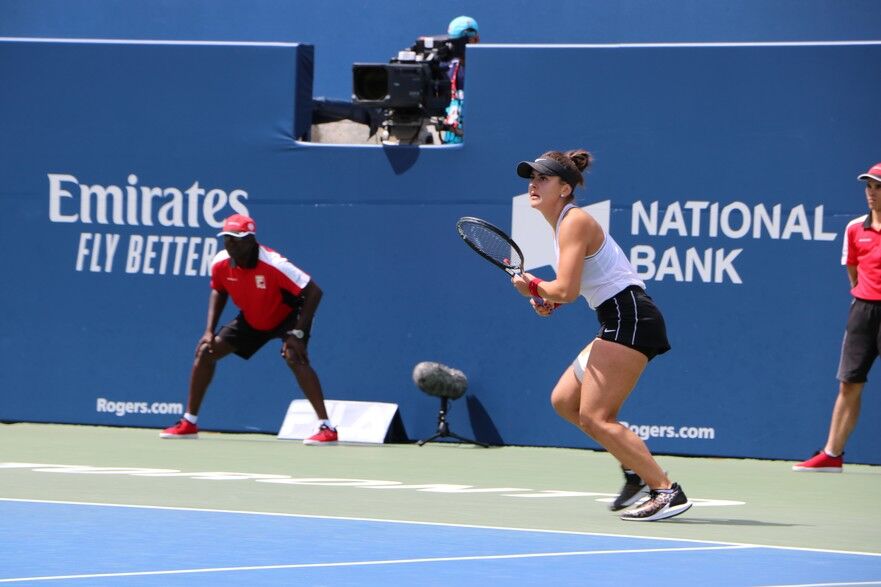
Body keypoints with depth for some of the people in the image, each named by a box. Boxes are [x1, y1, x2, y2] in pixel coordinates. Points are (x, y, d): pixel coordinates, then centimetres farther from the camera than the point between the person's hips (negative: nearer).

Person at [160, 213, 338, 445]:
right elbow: (218, 292, 6)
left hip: (287, 315, -6)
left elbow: (314, 291, -31)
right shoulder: (220, 264, -18)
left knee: (294, 357, -33)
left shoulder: (273, 264, -35)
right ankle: (189, 423, 14)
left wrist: (297, 334, -33)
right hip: (252, 319, 6)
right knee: (206, 351, 0)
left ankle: (326, 428, -31)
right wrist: (210, 330, -5)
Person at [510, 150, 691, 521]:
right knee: (564, 401, 15)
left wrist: (534, 287, -2)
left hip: (630, 319, -10)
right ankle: (637, 467, 18)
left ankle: (666, 490, -17)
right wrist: (549, 299, 10)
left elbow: (566, 290, -21)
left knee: (594, 416, -13)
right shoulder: (563, 223, 17)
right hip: (618, 324, 10)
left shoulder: (574, 222, -13)